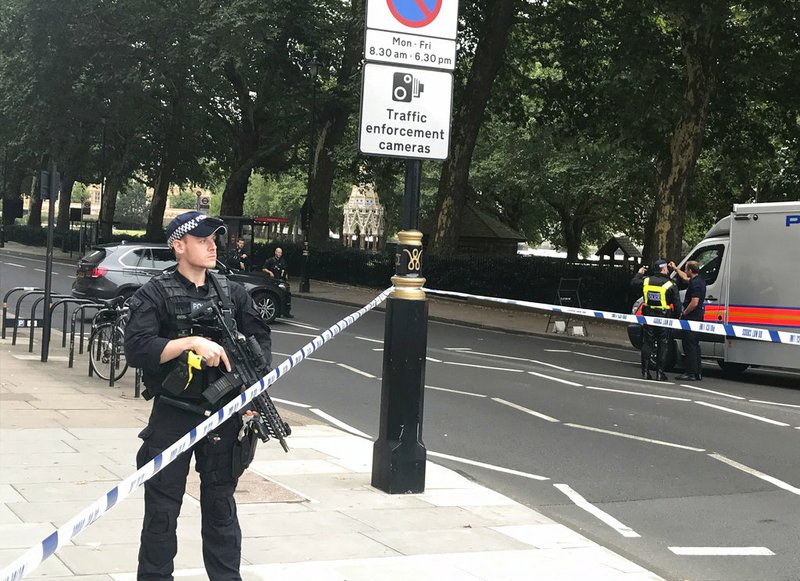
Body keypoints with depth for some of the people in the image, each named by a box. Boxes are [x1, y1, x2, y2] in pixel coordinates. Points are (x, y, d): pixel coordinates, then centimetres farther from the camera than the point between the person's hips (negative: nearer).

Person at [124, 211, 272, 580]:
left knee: (221, 504, 13)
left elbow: (261, 340, 11)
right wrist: (192, 342, -25)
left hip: (224, 416, 4)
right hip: (172, 416, -3)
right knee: (162, 507, 5)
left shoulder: (233, 294, 8)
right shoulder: (155, 295, -6)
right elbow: (137, 349, -17)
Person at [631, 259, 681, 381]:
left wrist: (639, 273, 35)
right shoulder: (670, 285, -9)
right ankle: (660, 373, 3)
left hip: (648, 316, 3)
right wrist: (675, 316, 5)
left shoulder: (645, 281, 0)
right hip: (663, 319, -3)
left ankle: (645, 372, 9)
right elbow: (677, 304, -8)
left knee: (647, 344, 10)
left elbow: (633, 283, 19)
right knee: (662, 346, 5)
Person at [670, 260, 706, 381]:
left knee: (689, 346, -7)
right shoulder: (699, 280, 12)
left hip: (691, 317, -10)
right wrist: (675, 268, 42)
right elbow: (685, 278, 34)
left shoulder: (695, 283, -19)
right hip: (697, 318, 10)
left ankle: (691, 374, -7)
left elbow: (694, 303, -26)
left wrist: (684, 313, -13)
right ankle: (698, 373, 18)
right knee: (695, 345, 15)